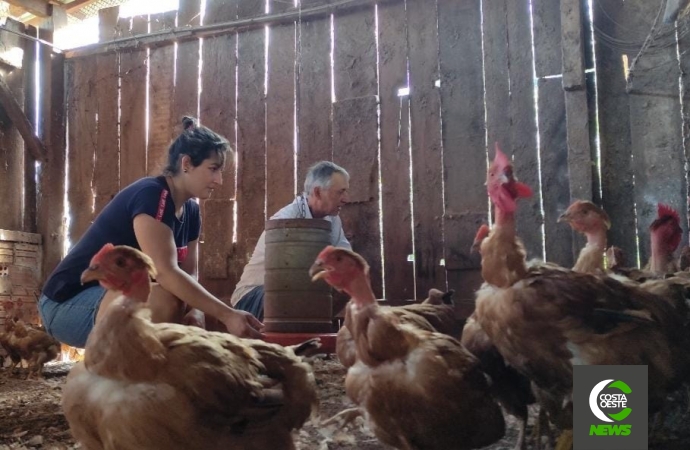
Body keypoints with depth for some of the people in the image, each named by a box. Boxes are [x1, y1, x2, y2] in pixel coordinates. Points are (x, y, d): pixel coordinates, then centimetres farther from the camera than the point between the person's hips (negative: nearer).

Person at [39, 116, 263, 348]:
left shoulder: (190, 211, 5)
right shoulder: (151, 196, -22)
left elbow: (189, 274, 1)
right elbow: (166, 272, -33)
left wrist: (194, 311, -21)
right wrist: (227, 315, -36)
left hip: (113, 295, 10)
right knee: (163, 300, -33)